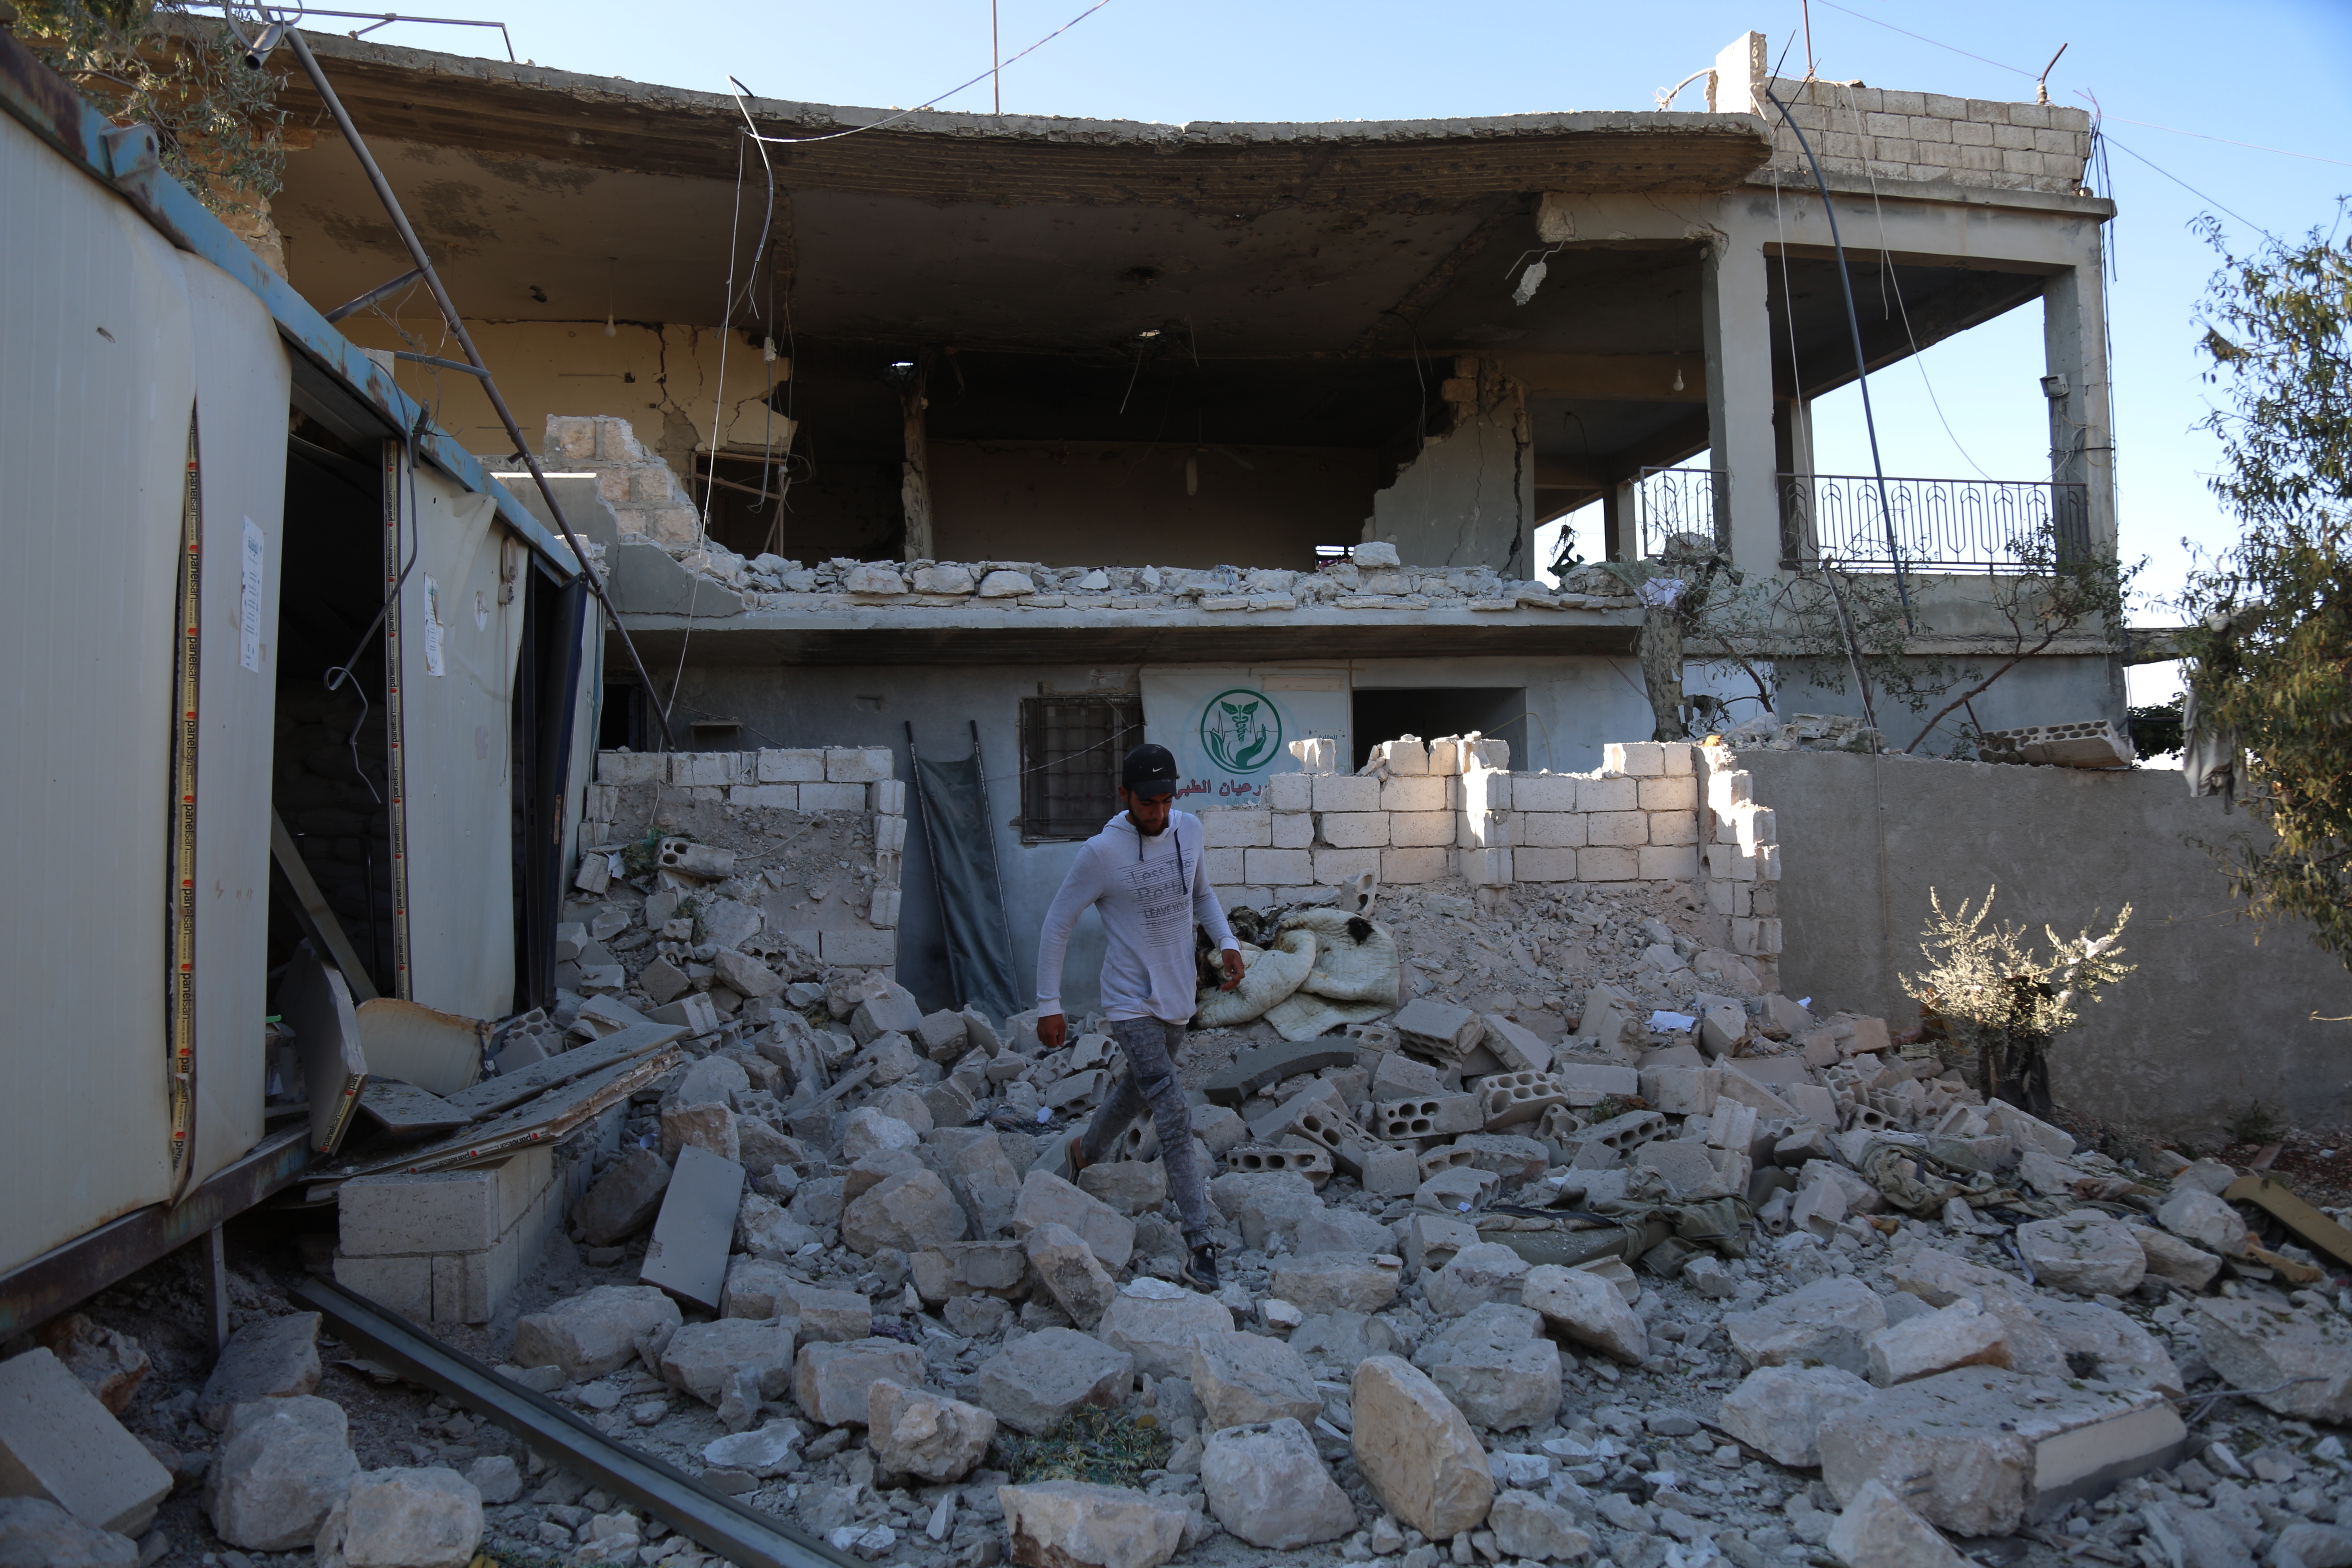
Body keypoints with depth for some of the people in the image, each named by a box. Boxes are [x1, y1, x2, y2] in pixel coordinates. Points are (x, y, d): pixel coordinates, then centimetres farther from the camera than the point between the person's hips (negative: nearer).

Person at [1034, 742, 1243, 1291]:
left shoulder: (1189, 830, -2)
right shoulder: (1101, 853, -19)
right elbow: (1058, 924, -10)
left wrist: (1227, 942, 0)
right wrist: (1049, 1006, -10)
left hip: (1178, 998, 6)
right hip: (1131, 1004, -6)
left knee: (1140, 1092, 24)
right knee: (1175, 1120, -14)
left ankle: (1086, 1153, 52)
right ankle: (1202, 1244, -9)